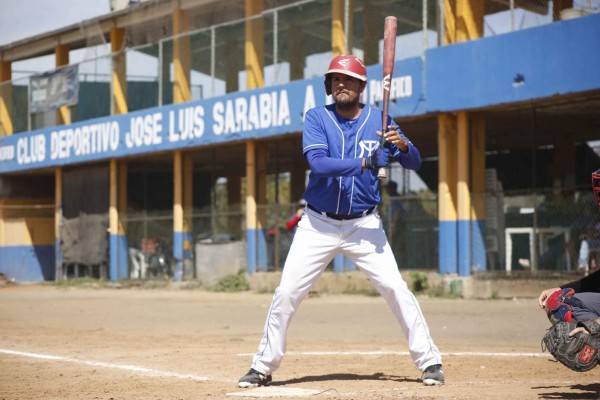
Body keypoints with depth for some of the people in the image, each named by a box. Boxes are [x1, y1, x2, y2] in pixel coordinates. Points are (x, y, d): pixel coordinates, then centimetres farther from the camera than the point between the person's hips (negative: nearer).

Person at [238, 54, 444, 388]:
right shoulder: (317, 118, -4)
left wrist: (403, 145, -24)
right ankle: (264, 367, 10)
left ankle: (429, 361, 1)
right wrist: (364, 163, -32)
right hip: (318, 225, 0)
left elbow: (414, 163, -2)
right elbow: (318, 163, -20)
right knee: (286, 293, -3)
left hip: (364, 225, 0)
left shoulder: (378, 120, 1)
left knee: (396, 288, -10)